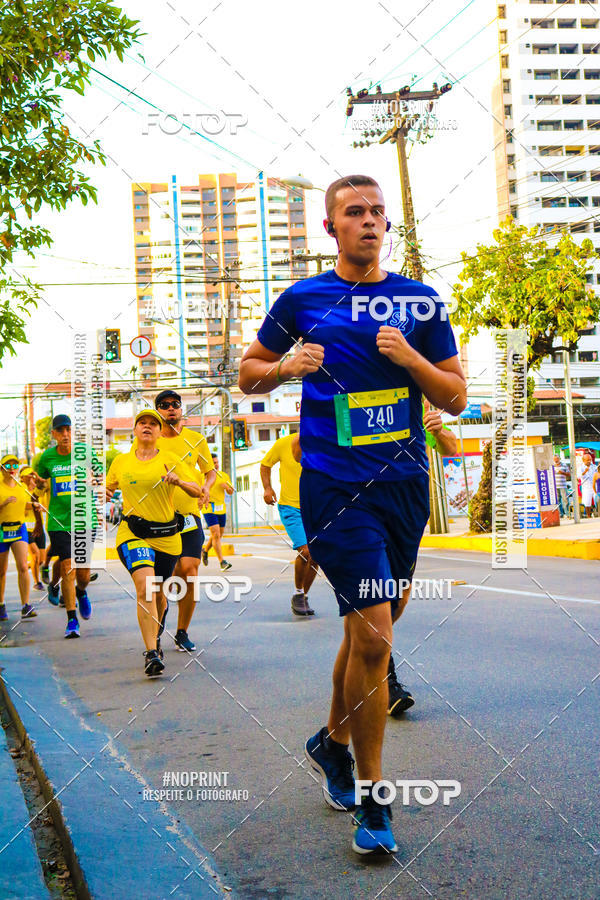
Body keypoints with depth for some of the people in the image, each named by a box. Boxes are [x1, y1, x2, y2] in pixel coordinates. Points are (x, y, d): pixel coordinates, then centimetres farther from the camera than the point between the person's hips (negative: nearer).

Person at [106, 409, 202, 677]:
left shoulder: (170, 459, 2)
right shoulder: (121, 461, 8)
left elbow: (197, 491, -2)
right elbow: (109, 488, 26)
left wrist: (179, 481, -20)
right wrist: (105, 493, 5)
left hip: (166, 534, 1)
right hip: (133, 532, -1)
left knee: (158, 593, 15)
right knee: (144, 587, -22)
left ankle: (155, 637, 46)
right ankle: (152, 654, -25)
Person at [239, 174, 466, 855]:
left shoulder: (420, 302, 9)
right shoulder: (302, 300, 4)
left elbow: (456, 398, 9)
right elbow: (249, 373, 15)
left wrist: (410, 357, -9)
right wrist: (289, 367, -6)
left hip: (405, 484, 4)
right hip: (334, 487, -4)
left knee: (368, 628, 15)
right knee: (373, 636, -13)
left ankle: (333, 743, 40)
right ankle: (370, 800, 2)